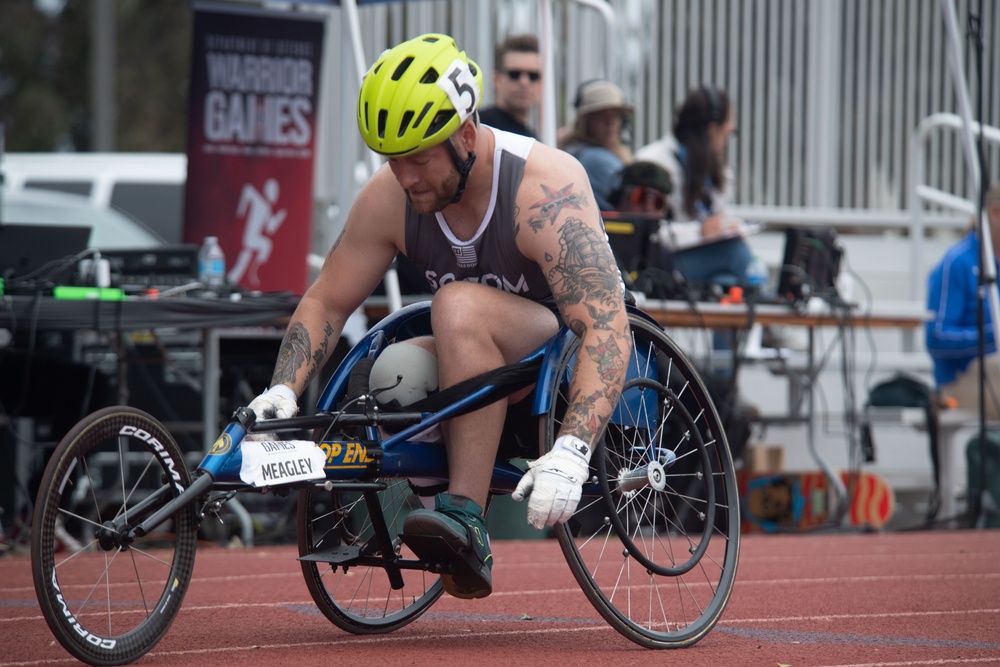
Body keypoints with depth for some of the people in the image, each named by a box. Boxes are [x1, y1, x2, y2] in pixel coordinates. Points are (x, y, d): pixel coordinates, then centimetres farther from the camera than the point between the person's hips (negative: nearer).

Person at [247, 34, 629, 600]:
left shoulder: (546, 188, -26)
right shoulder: (389, 198, -9)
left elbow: (609, 330, -35)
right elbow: (327, 301, 3)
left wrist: (570, 454, -47)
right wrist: (283, 392, -15)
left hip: (572, 363, -6)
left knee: (460, 307, -33)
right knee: (395, 371, -26)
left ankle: (466, 518, -34)